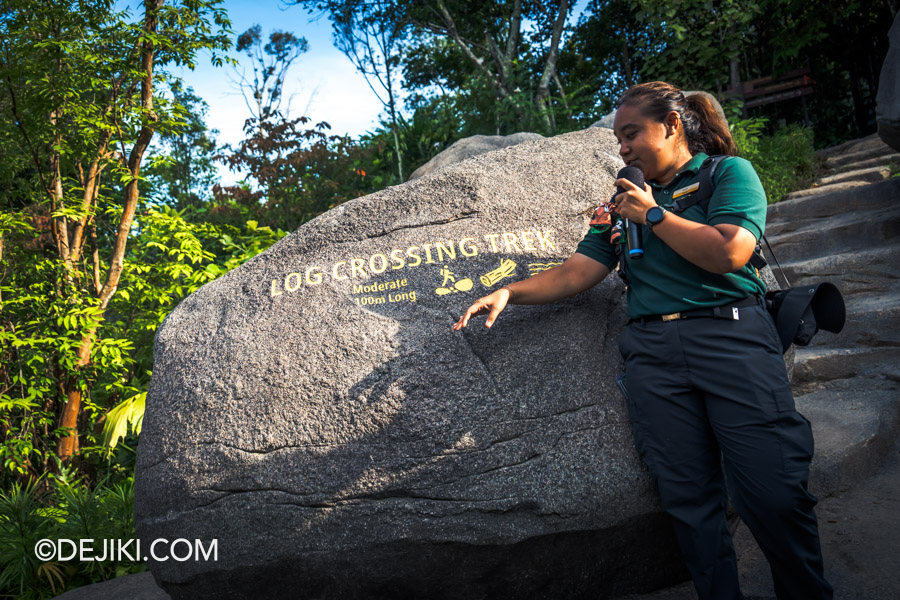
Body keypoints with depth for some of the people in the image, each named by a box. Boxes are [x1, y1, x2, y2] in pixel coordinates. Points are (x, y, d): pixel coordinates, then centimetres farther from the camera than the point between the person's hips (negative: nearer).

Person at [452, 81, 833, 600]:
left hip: (731, 334, -3)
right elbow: (577, 273, 14)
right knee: (690, 500, 2)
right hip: (653, 352, 4)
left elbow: (728, 252, -9)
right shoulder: (627, 201, 21)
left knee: (774, 494, -7)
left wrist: (654, 214, -1)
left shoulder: (729, 172, 8)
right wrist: (509, 292, 2)